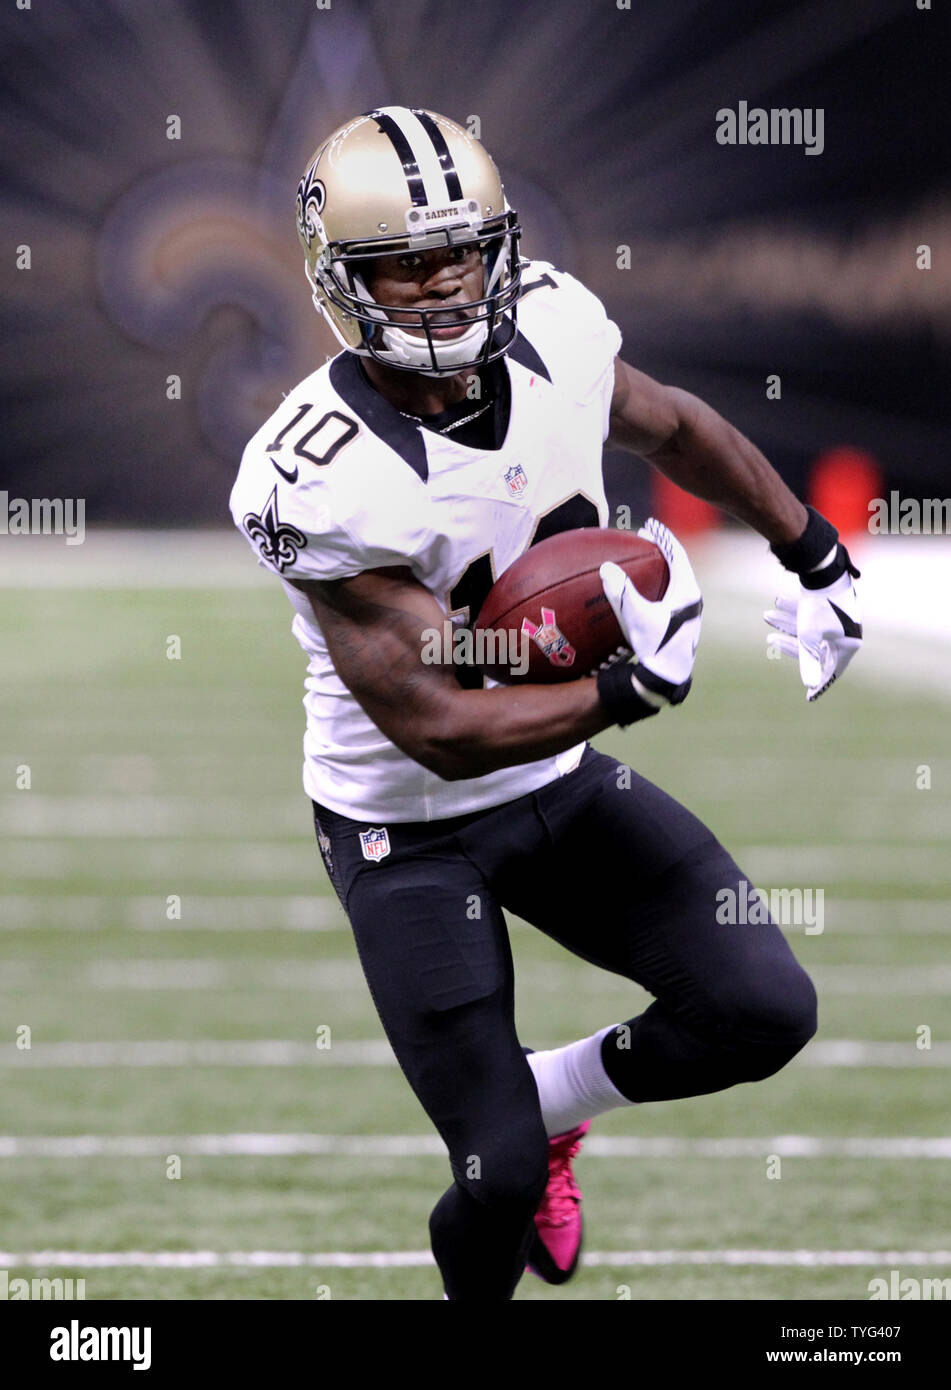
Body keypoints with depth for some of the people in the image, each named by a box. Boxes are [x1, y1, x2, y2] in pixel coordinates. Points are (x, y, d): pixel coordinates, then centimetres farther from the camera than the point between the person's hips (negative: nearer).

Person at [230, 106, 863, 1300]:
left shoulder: (551, 335, -13)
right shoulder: (321, 482, -30)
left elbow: (677, 431, 11)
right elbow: (439, 730, -29)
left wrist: (820, 564, 16)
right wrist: (630, 690, -35)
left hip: (565, 783, 6)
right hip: (411, 830, -5)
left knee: (765, 1013, -7)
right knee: (501, 1179, -6)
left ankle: (548, 1098, 21)